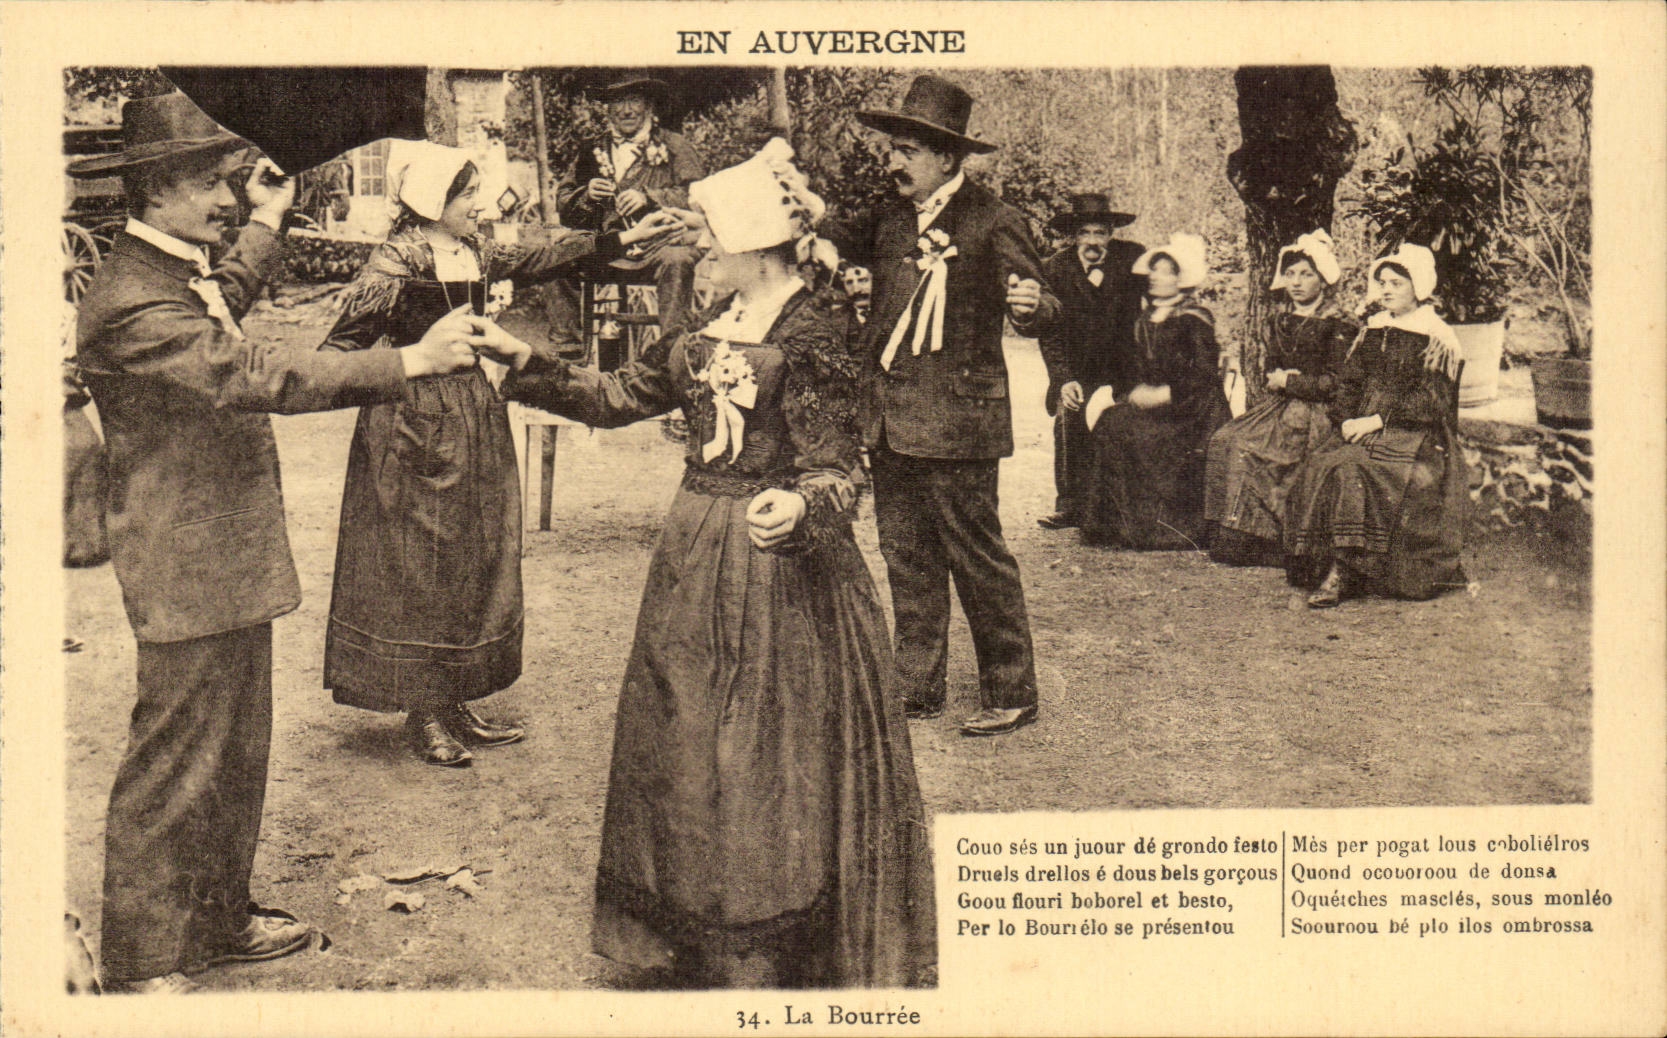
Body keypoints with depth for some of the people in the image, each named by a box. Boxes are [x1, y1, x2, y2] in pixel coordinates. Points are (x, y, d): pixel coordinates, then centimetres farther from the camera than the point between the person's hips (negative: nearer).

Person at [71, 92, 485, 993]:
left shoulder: (177, 274, 13)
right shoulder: (130, 303, -22)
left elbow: (224, 312, 38)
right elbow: (259, 376, -32)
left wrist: (267, 223, 43)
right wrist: (411, 362, -33)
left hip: (229, 562, 11)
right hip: (188, 572, -11)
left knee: (236, 756, 19)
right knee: (173, 768, 1)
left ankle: (220, 919, 34)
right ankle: (141, 962, 15)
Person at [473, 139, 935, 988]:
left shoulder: (812, 331, -12)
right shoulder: (706, 329, 10)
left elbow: (836, 468, -17)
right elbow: (615, 397, 17)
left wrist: (800, 506, -38)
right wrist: (523, 363, 15)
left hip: (779, 559, -8)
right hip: (697, 559, 8)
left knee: (770, 755, 0)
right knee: (687, 745, 13)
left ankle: (766, 958, 13)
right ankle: (703, 946, 28)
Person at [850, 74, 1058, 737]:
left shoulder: (993, 221, -7)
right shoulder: (890, 217, 13)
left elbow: (1032, 313, -10)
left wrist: (1033, 304, -32)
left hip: (957, 419, -7)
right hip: (888, 420, 7)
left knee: (977, 557, -2)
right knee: (906, 558, 13)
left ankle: (1011, 694, 11)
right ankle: (918, 688, 24)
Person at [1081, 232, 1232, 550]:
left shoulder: (1194, 320, -6)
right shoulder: (1147, 319, 16)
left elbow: (1204, 375, -12)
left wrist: (1163, 394, -17)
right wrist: (1133, 392, -3)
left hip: (1189, 407, -7)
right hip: (1148, 399, 7)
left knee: (1128, 428, -27)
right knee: (1108, 421, -17)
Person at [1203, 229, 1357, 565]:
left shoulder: (1338, 327, -4)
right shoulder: (1279, 322, 17)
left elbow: (1334, 383, -9)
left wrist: (1288, 381, -7)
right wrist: (1276, 379, -4)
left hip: (1315, 414, -7)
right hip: (1279, 408, 7)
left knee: (1248, 449, -27)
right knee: (1225, 440, -19)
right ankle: (1231, 542, -17)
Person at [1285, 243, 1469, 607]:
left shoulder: (1437, 339, 0)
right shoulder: (1372, 332, 19)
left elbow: (1429, 401, -10)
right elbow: (1348, 382, 16)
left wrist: (1377, 420, -18)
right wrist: (1347, 420, -4)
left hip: (1416, 436, -6)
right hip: (1363, 427, 6)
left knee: (1352, 470, -33)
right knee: (1321, 466, -24)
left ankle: (1341, 573, -32)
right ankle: (1334, 569, -27)